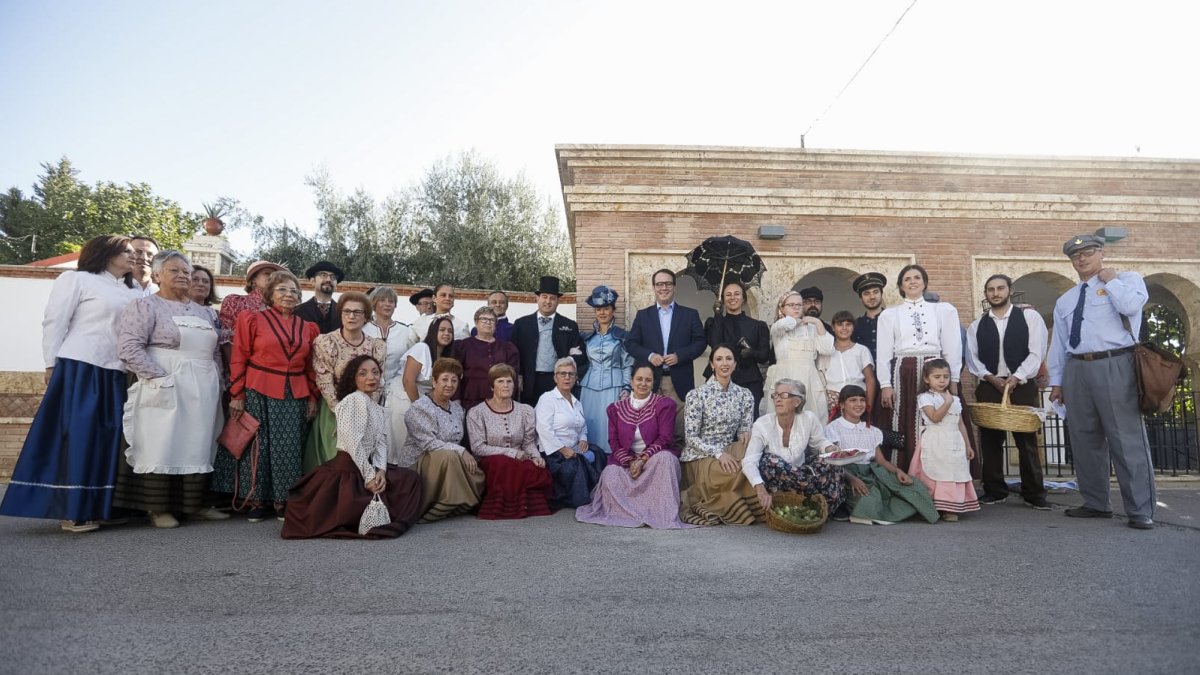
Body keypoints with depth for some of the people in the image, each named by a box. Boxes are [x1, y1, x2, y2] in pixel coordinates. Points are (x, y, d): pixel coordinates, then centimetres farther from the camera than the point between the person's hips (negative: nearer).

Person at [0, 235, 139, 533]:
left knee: (106, 437, 5)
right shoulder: (77, 279, 3)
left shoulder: (133, 292, 16)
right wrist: (52, 366, -6)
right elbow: (54, 322, -1)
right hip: (79, 368, -5)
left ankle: (95, 506, 12)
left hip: (116, 374, 5)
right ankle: (71, 509, 2)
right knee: (76, 436, -4)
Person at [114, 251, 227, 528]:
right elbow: (129, 348, -12)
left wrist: (216, 379, 6)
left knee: (197, 448, 8)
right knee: (161, 447, -3)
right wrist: (161, 377, -17)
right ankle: (159, 509, 6)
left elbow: (216, 351, 21)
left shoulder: (203, 312, 19)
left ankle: (194, 504, 15)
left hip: (202, 393, 6)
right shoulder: (145, 305, 0)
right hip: (166, 390, -6)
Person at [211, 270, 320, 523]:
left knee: (289, 449, 3)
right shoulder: (253, 320, 1)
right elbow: (238, 360, -2)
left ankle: (282, 501, 13)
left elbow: (311, 367, 13)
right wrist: (236, 396, -7)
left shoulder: (308, 327, 11)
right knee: (257, 445, 2)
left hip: (295, 397, 3)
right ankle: (254, 500, 15)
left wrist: (313, 398, 7)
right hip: (258, 394, -3)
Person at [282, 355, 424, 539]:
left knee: (410, 478, 6)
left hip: (367, 466, 9)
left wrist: (381, 471, -12)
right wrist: (369, 476, -20)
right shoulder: (354, 400, -13)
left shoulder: (380, 411, 16)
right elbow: (353, 443, -20)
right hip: (348, 469, -9)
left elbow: (381, 443, 6)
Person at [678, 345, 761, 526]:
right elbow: (691, 436, -11)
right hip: (700, 456, -4)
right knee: (733, 471, -31)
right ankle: (694, 497, -8)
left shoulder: (744, 394, 4)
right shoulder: (697, 394, -9)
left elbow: (745, 429, 10)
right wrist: (718, 453, -24)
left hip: (729, 452, 5)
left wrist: (745, 434, -15)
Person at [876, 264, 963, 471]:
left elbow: (952, 348, 8)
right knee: (904, 428, -1)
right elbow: (884, 352, 5)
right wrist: (885, 384, -4)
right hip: (903, 375, 0)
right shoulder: (889, 314, 10)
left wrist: (953, 381, 1)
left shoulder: (944, 310, 11)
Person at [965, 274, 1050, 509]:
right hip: (988, 387, 2)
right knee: (990, 441, 4)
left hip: (1022, 386, -2)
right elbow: (972, 358, 6)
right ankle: (994, 491, 13)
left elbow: (1036, 353, -5)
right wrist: (990, 377, -10)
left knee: (1027, 441, 0)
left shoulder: (1029, 317, 4)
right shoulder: (976, 325, 12)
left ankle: (1035, 494, 9)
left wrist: (1015, 378, -15)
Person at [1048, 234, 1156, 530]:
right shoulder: (1065, 300, 20)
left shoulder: (1127, 279, 7)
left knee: (1127, 438, -6)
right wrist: (1056, 380, 10)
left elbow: (1130, 305, -17)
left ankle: (1140, 510, 0)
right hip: (1077, 369, 5)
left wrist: (1110, 280, -2)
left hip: (1115, 366, -5)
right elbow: (1058, 344, 15)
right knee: (1085, 440, 8)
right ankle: (1096, 503, 17)